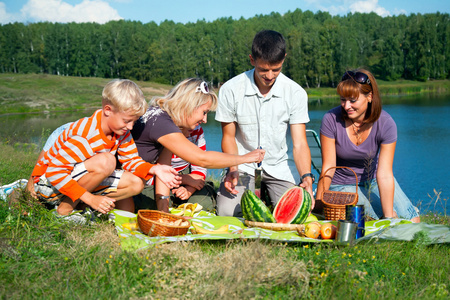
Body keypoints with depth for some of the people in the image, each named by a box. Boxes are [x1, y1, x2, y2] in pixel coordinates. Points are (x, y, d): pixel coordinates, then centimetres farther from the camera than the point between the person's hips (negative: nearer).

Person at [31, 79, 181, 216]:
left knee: (136, 183, -6)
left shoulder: (121, 131, -6)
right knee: (106, 161, -33)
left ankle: (80, 205, -3)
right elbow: (54, 173, -32)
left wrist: (154, 169, -19)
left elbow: (131, 160, 2)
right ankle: (66, 207, -18)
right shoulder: (84, 136, -31)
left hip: (79, 179, 8)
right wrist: (90, 198, -34)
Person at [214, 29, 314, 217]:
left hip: (280, 166, 0)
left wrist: (306, 177, -29)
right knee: (227, 212, -22)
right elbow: (228, 136, -1)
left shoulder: (296, 93, -9)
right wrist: (233, 170, -19)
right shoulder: (230, 90, -10)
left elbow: (299, 143, -11)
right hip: (244, 165, 0)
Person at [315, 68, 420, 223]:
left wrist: (389, 215, -25)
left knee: (412, 221, -10)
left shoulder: (386, 124, -19)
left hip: (372, 180, 3)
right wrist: (318, 206, -18)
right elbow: (328, 167, -18)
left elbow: (384, 175, -21)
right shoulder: (331, 119, -22)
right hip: (342, 185, -2)